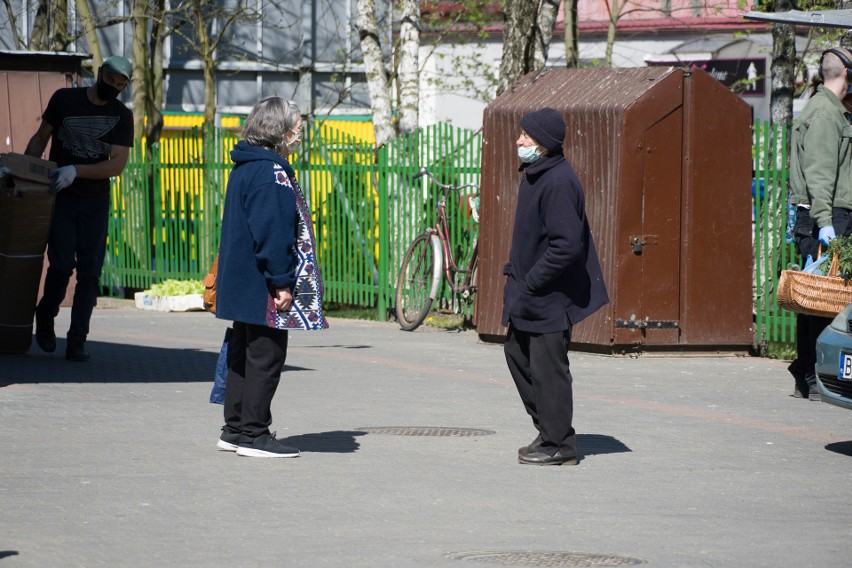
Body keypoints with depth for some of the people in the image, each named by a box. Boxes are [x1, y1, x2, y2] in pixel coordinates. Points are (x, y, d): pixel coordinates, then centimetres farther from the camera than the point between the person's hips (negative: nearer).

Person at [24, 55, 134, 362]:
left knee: (90, 270, -4)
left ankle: (76, 342, -1)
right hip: (60, 198, -1)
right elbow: (40, 138, 9)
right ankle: (45, 316, 17)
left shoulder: (122, 116, 1)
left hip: (95, 201, 1)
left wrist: (76, 171, -21)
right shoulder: (65, 99, 1)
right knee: (62, 264, -11)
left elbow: (117, 164, -8)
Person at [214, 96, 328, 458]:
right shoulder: (271, 173, -18)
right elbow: (272, 232, -22)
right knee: (266, 357, -5)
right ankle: (253, 434, -3)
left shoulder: (245, 168, 14)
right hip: (264, 290, -10)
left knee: (243, 355, 15)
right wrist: (281, 281, -20)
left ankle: (235, 430, 20)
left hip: (242, 286, 10)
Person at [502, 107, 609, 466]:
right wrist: (517, 273, 13)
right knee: (517, 354, 18)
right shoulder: (534, 175, 10)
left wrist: (529, 284, -20)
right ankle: (549, 431, 28)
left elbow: (567, 246, -26)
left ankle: (559, 446, 6)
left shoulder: (558, 182, -22)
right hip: (530, 291, 11)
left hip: (551, 298, -11)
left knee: (548, 368, -4)